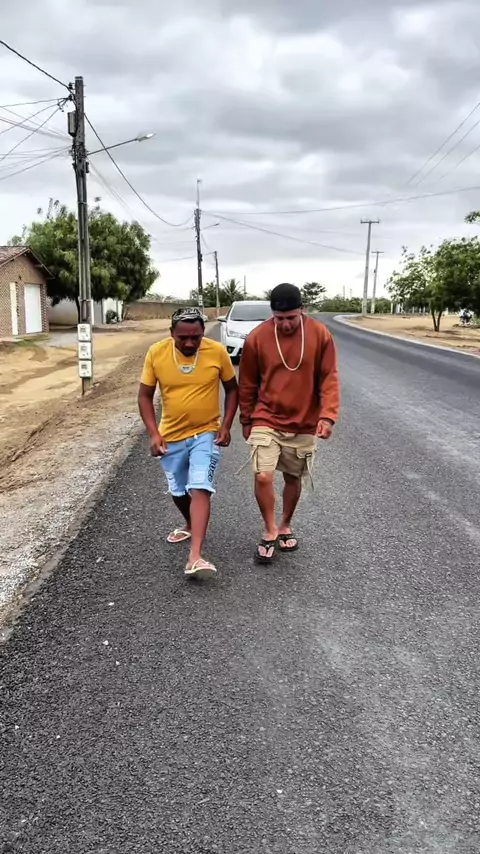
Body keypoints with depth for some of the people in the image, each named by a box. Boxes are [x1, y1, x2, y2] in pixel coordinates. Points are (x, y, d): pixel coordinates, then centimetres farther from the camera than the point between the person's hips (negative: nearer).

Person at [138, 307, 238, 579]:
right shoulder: (156, 353, -11)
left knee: (200, 489, -16)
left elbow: (232, 389, 0)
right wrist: (154, 433, -12)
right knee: (178, 491, 17)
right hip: (172, 436, 3)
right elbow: (145, 395, -3)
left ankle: (196, 558, -19)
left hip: (206, 433, -2)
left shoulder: (218, 352, -13)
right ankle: (191, 525, 48)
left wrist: (226, 426, -8)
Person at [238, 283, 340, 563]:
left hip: (304, 425, 1)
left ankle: (286, 527, 37)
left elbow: (329, 378, -6)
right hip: (266, 421, -1)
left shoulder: (320, 335, -8)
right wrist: (247, 421, 8)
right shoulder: (257, 338, -8)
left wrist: (328, 415, -19)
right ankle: (271, 532, 10)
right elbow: (247, 384, 2)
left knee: (293, 478, 13)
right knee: (263, 477, -13)